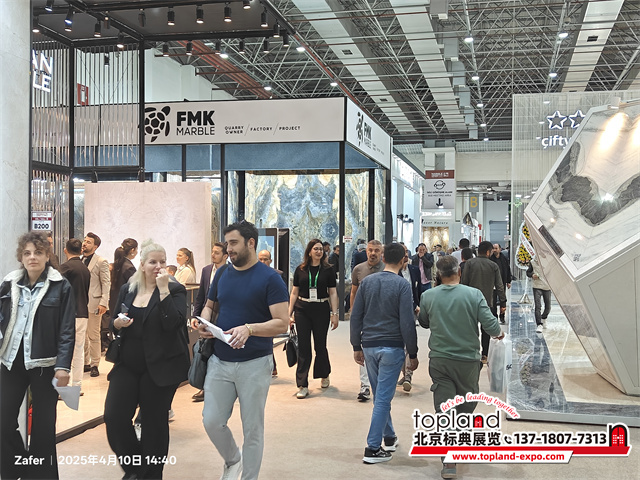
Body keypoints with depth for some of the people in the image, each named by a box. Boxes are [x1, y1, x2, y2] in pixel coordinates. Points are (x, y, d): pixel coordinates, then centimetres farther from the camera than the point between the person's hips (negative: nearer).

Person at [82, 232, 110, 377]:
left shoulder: (101, 262, -3)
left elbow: (106, 283, -6)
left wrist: (103, 303, -14)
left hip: (93, 303, -5)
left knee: (94, 336, 0)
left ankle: (94, 365, 9)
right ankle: (85, 363, 20)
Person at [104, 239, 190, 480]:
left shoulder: (175, 290, -5)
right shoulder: (127, 289, 8)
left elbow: (173, 323, -21)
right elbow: (114, 325, 17)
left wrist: (163, 289, -21)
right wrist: (118, 323, -6)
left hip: (160, 367, -4)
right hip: (128, 365, 4)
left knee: (154, 422, 5)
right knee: (113, 417, -7)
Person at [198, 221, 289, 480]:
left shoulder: (270, 278, -11)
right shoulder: (222, 274, 7)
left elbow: (281, 323, -15)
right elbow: (210, 306, 21)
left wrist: (249, 328, -30)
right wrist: (205, 322, -2)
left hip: (254, 364, -5)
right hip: (220, 361, 5)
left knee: (252, 429, 5)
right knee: (212, 421, 5)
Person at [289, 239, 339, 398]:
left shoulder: (328, 270, 2)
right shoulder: (300, 270, 4)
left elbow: (333, 293, 3)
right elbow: (294, 293, 8)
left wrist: (334, 313, -3)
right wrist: (289, 313, 4)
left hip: (321, 310, -1)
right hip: (302, 310, 1)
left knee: (320, 345, 7)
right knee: (303, 347, 0)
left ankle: (324, 375, 35)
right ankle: (303, 385, 3)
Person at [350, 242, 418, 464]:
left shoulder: (367, 282, 4)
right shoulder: (402, 285, -9)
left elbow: (355, 317, 5)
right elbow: (407, 323, -12)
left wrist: (357, 347, 13)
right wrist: (413, 354, -4)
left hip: (369, 346, 5)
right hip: (392, 347, -5)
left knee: (380, 395, 18)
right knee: (383, 397, -1)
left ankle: (389, 437, 33)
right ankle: (373, 448, 0)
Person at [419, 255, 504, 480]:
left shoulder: (428, 297, -5)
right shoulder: (474, 294, -11)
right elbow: (489, 323, -12)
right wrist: (499, 333, 9)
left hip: (439, 359, 1)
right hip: (467, 359, -1)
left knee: (444, 408, 3)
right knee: (466, 404, 19)